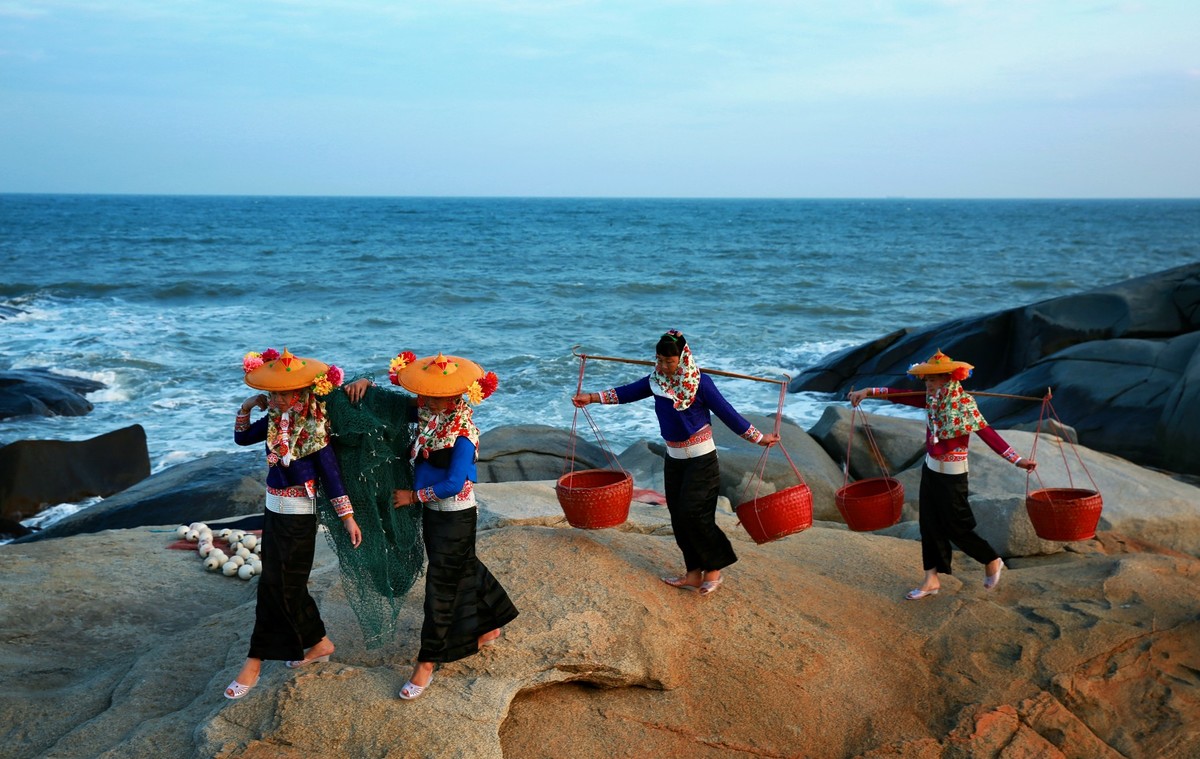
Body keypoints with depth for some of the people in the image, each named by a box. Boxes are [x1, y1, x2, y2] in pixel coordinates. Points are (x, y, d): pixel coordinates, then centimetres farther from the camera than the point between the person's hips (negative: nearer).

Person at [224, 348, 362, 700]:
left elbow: (330, 472, -14)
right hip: (275, 509, 8)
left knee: (276, 585, -2)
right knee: (287, 585, 14)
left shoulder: (312, 427, -18)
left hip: (298, 514, -8)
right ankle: (318, 643, 30)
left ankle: (255, 662, 6)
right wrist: (246, 408, -1)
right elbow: (242, 438, 16)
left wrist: (347, 516, -13)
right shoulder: (274, 420, 2)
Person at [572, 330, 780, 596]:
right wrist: (592, 397, 3)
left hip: (701, 459, -6)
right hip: (674, 459, 6)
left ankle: (714, 570, 9)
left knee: (694, 514, -10)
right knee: (679, 517, 7)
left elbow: (726, 412, -13)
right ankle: (694, 573, 17)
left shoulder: (700, 382, -16)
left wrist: (758, 437, -11)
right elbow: (628, 392, 6)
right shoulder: (656, 380, 0)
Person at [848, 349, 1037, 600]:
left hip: (952, 474, -7)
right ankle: (931, 579, 19)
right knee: (930, 524, 10)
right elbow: (902, 396, 8)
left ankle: (992, 561, 28)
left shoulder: (964, 403, -18)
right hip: (931, 469, 7)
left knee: (957, 528, 4)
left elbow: (988, 434, -24)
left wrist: (1017, 459, -31)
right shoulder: (933, 400, 1)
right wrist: (868, 392, 4)